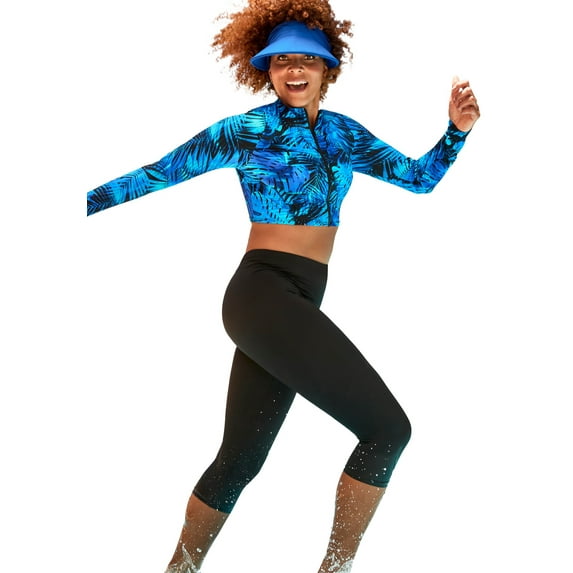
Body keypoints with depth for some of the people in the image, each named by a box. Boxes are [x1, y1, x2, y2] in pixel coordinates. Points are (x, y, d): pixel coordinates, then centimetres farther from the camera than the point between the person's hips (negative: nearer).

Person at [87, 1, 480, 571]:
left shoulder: (344, 134, 15)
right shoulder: (244, 131, 0)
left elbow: (420, 177, 16)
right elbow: (161, 172, 6)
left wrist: (457, 132, 0)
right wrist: (82, 203, 8)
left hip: (299, 304, 7)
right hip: (263, 292, -7)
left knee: (239, 459, 14)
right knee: (387, 426, -15)